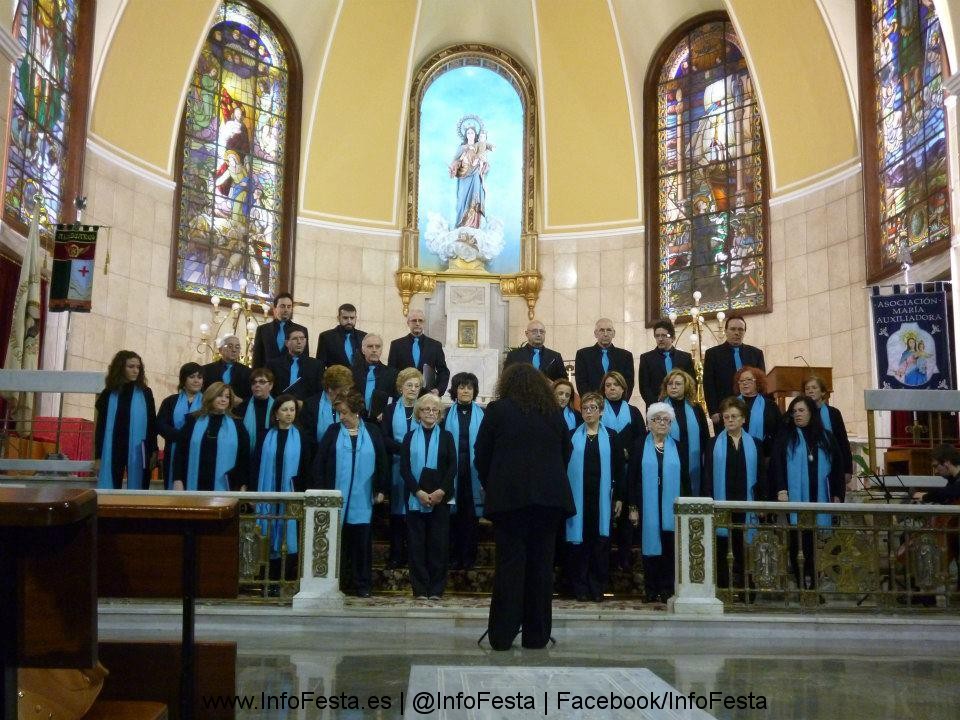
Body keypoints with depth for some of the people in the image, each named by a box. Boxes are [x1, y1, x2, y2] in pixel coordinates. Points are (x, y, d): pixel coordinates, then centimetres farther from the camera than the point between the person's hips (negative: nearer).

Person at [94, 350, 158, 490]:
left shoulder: (145, 393, 4)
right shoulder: (108, 394, 5)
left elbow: (152, 423, 5)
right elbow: (100, 426, 7)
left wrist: (154, 451, -1)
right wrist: (98, 457, 3)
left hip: (138, 451, -1)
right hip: (112, 451, 1)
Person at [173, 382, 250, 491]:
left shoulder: (237, 426, 8)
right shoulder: (193, 422, 8)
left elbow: (244, 457, 6)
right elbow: (180, 451, 6)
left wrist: (243, 485, -1)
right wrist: (178, 480, -3)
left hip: (224, 487, 0)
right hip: (195, 485, 0)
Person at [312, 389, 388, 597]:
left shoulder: (372, 432, 4)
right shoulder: (333, 431, 3)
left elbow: (382, 462, 7)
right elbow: (319, 462, 3)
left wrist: (381, 490, 4)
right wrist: (321, 490, -3)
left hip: (362, 499, 0)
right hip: (336, 498, 0)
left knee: (361, 540, 5)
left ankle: (363, 584, 14)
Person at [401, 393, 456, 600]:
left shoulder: (446, 437, 9)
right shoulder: (410, 437, 10)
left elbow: (453, 467, 1)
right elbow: (404, 468, 1)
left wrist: (440, 491, -11)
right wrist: (418, 492, -11)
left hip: (440, 498, 0)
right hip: (415, 498, 0)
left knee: (439, 543, -1)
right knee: (417, 543, 1)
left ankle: (436, 589, 5)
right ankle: (420, 589, 6)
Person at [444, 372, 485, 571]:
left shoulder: (482, 414, 3)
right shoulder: (447, 414, 5)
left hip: (473, 472, 0)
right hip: (452, 472, 0)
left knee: (471, 515, 4)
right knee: (454, 515, 4)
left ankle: (469, 558, 12)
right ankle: (454, 557, 13)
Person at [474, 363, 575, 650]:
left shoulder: (497, 409, 3)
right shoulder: (554, 414, 12)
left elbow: (481, 454, 5)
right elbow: (565, 454, 17)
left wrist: (490, 487, 18)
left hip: (510, 496, -3)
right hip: (550, 497, 3)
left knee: (510, 564, 0)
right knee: (541, 564, 7)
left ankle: (502, 635, 1)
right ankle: (537, 635, 12)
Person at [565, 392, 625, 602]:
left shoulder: (611, 438, 7)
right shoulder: (571, 437, 6)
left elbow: (619, 469, 6)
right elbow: (563, 466, 5)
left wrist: (619, 498, 0)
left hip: (602, 498, 0)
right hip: (578, 497, 0)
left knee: (600, 542, 2)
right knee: (578, 542, 1)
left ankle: (597, 587, 11)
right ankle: (580, 587, 9)